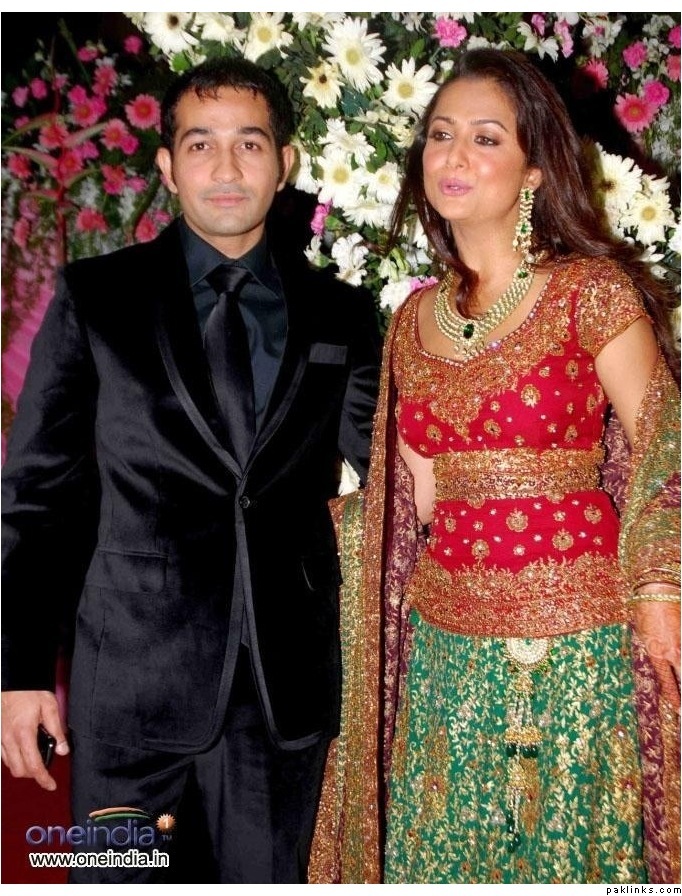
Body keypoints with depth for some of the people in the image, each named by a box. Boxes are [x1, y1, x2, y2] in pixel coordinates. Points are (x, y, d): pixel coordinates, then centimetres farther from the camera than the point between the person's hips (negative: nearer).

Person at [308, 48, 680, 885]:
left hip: (574, 637, -4)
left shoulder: (592, 289, -7)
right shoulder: (416, 316, 7)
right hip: (445, 639, 5)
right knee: (439, 849, 15)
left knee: (569, 847, 12)